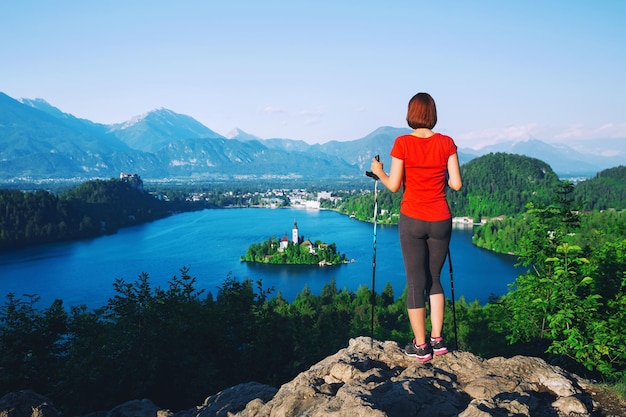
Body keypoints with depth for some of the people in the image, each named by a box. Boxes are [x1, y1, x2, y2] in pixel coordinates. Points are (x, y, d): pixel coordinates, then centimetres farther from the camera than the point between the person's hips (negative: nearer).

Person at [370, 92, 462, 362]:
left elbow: (393, 186, -7)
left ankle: (420, 346, 11)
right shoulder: (447, 143, -1)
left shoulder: (402, 143, -7)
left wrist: (378, 171, 12)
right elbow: (456, 184, -2)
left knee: (415, 283, 5)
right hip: (440, 221, 3)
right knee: (434, 279, 17)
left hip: (412, 220, -2)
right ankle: (437, 340, 18)